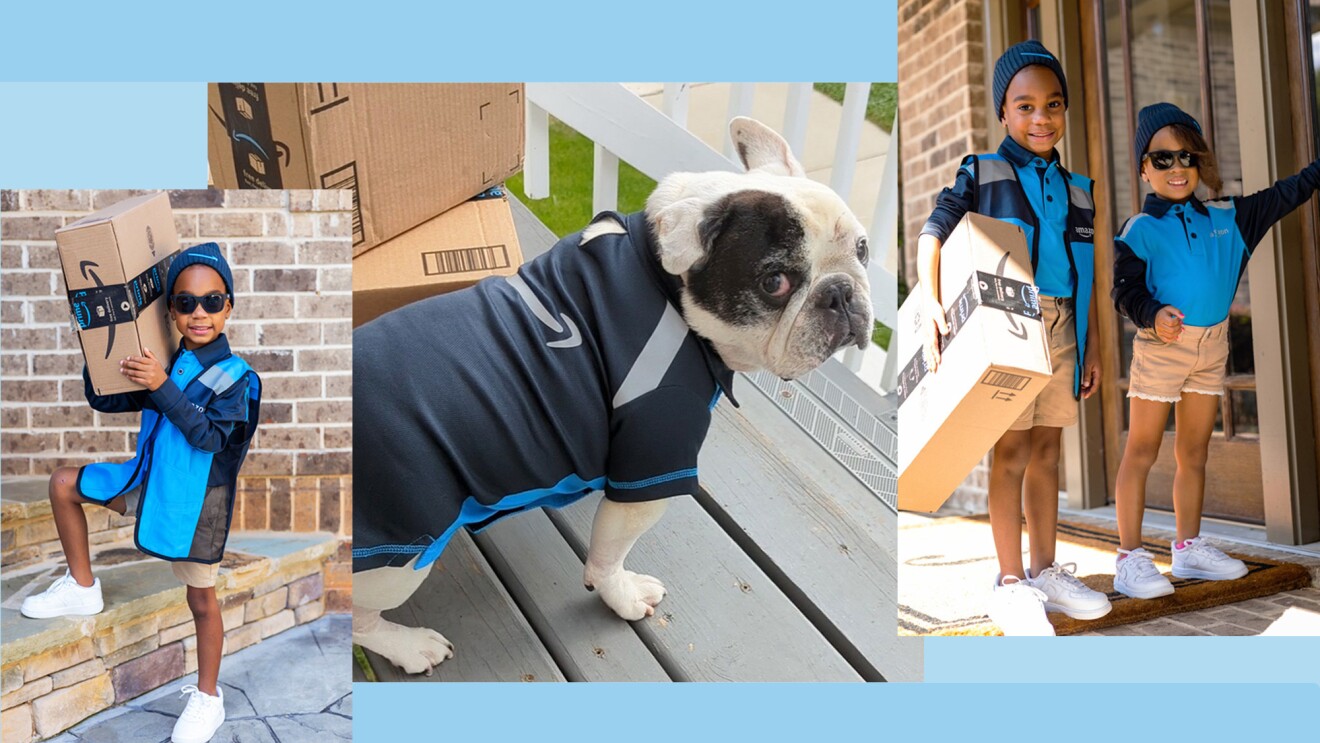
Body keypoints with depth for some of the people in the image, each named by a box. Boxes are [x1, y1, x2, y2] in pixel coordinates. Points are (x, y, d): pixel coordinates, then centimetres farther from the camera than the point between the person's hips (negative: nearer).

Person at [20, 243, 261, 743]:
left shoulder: (238, 377, -16)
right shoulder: (164, 363, 0)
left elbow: (209, 436, -26)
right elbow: (104, 401, 8)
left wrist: (162, 388, -31)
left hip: (197, 501, -6)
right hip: (148, 482, 6)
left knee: (201, 600, 6)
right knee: (63, 484, 8)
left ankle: (208, 698, 25)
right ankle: (82, 588, 21)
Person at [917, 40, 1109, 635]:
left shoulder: (1076, 188, 16)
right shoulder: (980, 172, 1)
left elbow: (1085, 278, 18)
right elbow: (934, 232, -9)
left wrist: (1091, 347, 16)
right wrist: (928, 298, -25)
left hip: (1061, 328, 6)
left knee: (1046, 450, 11)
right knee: (1012, 452, -4)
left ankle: (1045, 571, 23)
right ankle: (1011, 585, 6)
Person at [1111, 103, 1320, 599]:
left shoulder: (1229, 218, 12)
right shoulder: (1139, 230, -4)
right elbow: (1125, 289, -9)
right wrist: (1153, 315, -26)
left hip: (1213, 344, 6)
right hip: (1162, 345, -6)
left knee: (1195, 452, 12)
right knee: (1142, 451, -5)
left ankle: (1189, 548, 23)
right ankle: (1130, 558, -2)